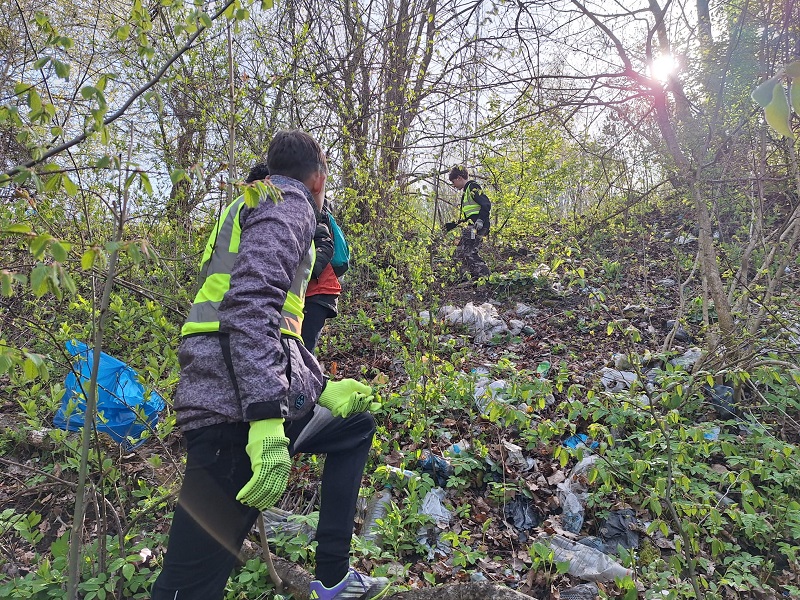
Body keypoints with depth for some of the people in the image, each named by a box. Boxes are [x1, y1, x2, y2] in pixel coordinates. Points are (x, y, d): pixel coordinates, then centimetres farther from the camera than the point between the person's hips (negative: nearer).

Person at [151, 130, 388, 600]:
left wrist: (322, 389, 24)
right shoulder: (287, 200, -1)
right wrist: (267, 419, -27)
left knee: (357, 425, 25)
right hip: (240, 409, -10)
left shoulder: (252, 209, 29)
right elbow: (252, 302, -21)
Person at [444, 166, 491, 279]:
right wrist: (454, 224, 28)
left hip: (477, 226, -11)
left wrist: (480, 220, -28)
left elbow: (486, 204, -17)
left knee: (468, 253, -18)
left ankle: (486, 277, -19)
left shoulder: (472, 187, -5)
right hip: (472, 226, 11)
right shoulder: (466, 191, 26)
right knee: (461, 252, 8)